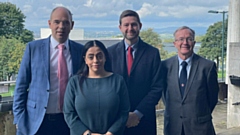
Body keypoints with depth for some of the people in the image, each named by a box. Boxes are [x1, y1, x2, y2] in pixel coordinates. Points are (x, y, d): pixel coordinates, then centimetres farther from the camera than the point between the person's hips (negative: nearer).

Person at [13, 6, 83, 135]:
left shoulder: (81, 51, 2)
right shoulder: (33, 48, -2)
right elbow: (21, 86, 0)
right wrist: (19, 119, -4)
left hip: (69, 122, 1)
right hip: (37, 123, -1)